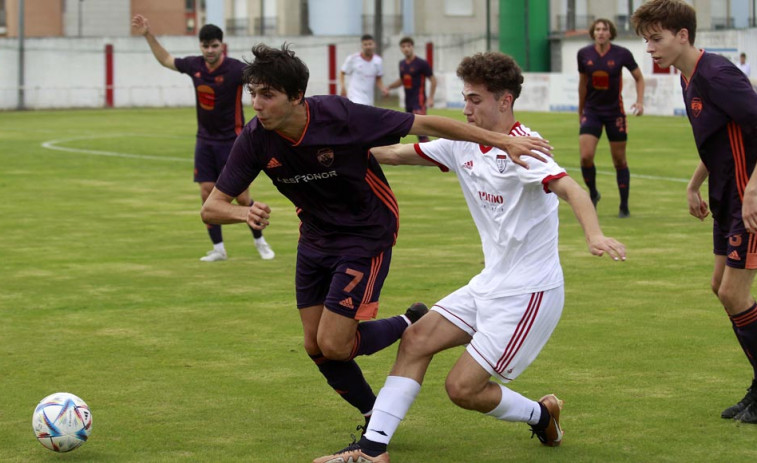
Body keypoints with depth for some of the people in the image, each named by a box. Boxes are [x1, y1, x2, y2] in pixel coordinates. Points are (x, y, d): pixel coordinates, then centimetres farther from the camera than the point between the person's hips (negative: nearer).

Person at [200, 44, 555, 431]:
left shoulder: (339, 116, -29)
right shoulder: (255, 140, -17)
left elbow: (425, 125, -22)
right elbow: (211, 208, -14)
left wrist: (500, 141, -24)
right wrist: (244, 213, -38)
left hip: (366, 237, -5)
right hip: (315, 237, 5)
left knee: (334, 345, -12)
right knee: (316, 346, 7)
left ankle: (410, 326, 16)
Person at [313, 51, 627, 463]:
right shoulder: (464, 144, 5)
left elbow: (569, 189, -36)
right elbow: (401, 153, 13)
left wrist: (595, 235, -54)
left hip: (530, 291, -8)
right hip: (491, 284, 8)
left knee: (462, 387, -7)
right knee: (416, 340, 1)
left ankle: (541, 414, 19)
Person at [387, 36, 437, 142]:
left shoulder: (421, 63, -10)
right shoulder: (402, 63, 10)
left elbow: (433, 80, -6)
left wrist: (430, 98, -13)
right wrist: (388, 87, 10)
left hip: (419, 100, -7)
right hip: (408, 101, 7)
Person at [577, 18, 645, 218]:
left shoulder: (622, 54, -10)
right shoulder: (584, 54, -4)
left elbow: (639, 78, 4)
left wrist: (640, 101, -10)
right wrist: (580, 110, 16)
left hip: (615, 112, -1)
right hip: (591, 111, 1)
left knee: (619, 160, 5)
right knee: (586, 157, -14)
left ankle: (624, 206, 17)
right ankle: (593, 193, 13)